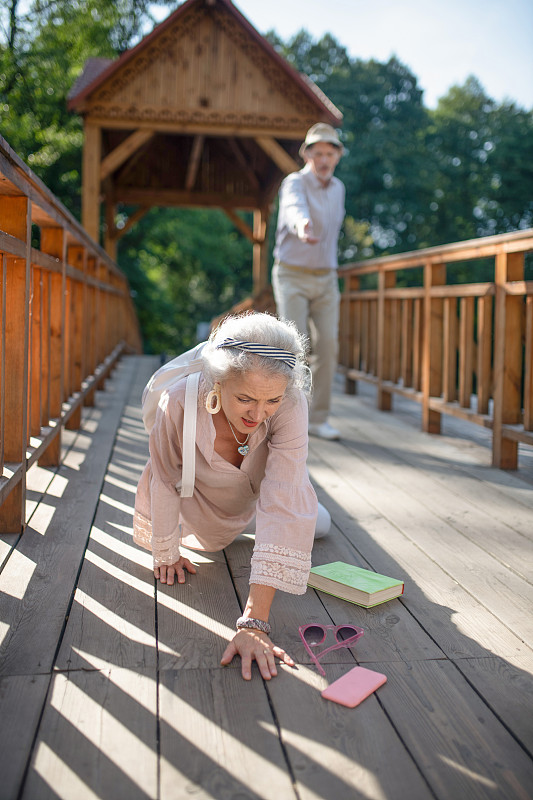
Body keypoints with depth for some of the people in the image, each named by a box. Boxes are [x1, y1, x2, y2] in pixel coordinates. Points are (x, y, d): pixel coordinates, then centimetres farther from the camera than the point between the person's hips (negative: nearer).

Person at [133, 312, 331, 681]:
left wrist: (255, 622, -53)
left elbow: (283, 504, -48)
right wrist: (166, 554, -7)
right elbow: (165, 480, -23)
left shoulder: (290, 404, -43)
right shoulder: (180, 403, -42)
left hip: (259, 481, 0)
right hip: (205, 489, 0)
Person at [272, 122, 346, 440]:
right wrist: (302, 226, -61)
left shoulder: (338, 188, 9)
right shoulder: (295, 183, -13)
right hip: (292, 277, -5)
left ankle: (319, 418, 5)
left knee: (328, 346, -4)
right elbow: (294, 208, -39)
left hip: (326, 280, 5)